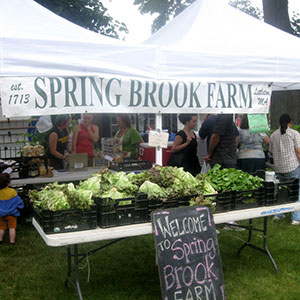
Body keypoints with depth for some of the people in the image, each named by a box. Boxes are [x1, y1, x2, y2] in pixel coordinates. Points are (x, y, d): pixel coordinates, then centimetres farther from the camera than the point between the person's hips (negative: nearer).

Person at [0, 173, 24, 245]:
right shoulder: (12, 191, -19)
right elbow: (18, 201, -11)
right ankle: (12, 241, 13)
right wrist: (20, 206, 9)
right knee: (12, 228, 7)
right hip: (11, 214, -3)